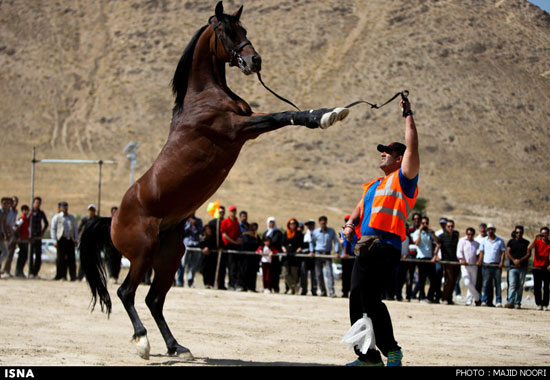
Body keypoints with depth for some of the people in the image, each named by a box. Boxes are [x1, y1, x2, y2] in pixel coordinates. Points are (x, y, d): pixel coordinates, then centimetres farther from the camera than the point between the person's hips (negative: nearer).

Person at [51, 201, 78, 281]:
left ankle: (73, 276, -2)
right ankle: (62, 275, 3)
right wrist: (55, 240, -5)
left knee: (71, 258, -2)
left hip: (70, 240, 3)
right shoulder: (56, 217, 8)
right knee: (61, 258, -3)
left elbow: (75, 229, 19)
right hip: (61, 239, -3)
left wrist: (76, 240, 9)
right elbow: (53, 229, 4)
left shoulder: (72, 218, 19)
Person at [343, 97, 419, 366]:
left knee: (370, 298, -18)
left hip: (384, 245, -9)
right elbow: (360, 208, 23)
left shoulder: (403, 179, 3)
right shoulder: (372, 185, 27)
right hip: (364, 247, 9)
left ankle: (391, 350, -11)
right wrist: (350, 225, 2)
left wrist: (408, 115, -1)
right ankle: (367, 356, 10)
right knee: (357, 300, 6)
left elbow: (412, 147, -7)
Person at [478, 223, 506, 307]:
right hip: (487, 265, 1)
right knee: (485, 283, -3)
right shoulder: (484, 241, 11)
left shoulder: (500, 241, 8)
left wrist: (502, 262, -9)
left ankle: (498, 302, 1)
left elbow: (503, 252, 5)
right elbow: (481, 252, 10)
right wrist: (480, 260, -5)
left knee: (497, 284, 0)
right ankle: (484, 301, -1)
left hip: (497, 265, -1)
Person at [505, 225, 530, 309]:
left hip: (523, 267, 1)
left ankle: (517, 303, 5)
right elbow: (508, 252, 2)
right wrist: (514, 260, -14)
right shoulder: (511, 242, 11)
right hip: (513, 267, -1)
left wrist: (520, 260, -13)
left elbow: (528, 254, 1)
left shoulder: (526, 243, 9)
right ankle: (510, 302, -19)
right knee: (512, 285, -12)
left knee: (520, 286, 1)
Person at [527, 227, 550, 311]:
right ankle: (539, 304, 5)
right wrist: (535, 238, -20)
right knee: (537, 287, 0)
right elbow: (529, 247, -12)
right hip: (537, 267, 0)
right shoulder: (537, 242, 4)